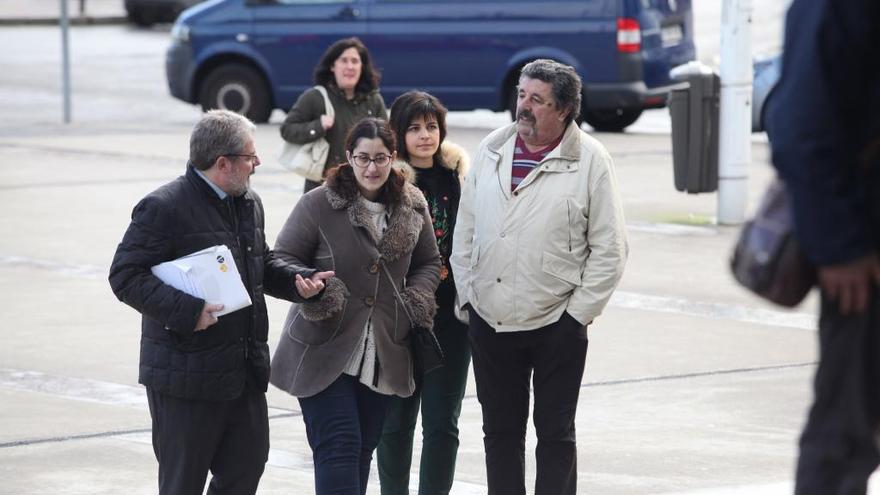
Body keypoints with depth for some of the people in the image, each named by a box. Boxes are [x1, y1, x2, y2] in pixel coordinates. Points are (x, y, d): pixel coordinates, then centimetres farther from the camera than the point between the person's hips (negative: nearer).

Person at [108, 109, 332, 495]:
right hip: (186, 376, -8)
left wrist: (298, 281, 5)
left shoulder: (249, 204, 12)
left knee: (248, 464, 12)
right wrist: (186, 310, -27)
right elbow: (125, 276, -17)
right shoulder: (162, 208, -15)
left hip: (246, 372, 8)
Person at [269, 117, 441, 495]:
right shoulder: (318, 204, -9)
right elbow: (285, 258, -3)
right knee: (338, 447, -12)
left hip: (382, 357, 5)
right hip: (325, 351, -5)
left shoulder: (412, 207, 6)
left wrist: (418, 297, -1)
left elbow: (429, 262, 18)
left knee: (363, 449, 13)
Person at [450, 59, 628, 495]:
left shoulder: (590, 161, -6)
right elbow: (465, 229, 14)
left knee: (555, 433, 3)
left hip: (556, 326, -4)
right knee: (500, 430, 11)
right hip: (490, 323, 4)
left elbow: (609, 249, -5)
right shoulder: (490, 151, 7)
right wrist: (468, 293, 7)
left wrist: (578, 312, -8)